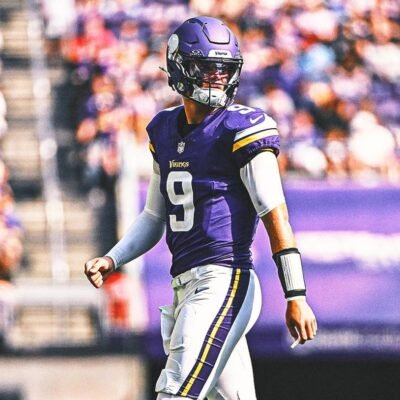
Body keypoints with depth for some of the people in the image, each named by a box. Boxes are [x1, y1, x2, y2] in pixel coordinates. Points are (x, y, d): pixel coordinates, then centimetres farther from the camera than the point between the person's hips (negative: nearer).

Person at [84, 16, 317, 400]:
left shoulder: (242, 129, -6)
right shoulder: (165, 131, 16)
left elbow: (275, 216, -10)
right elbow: (155, 216, 24)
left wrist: (296, 296, -14)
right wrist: (112, 260, 8)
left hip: (223, 281, -8)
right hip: (185, 288, 8)